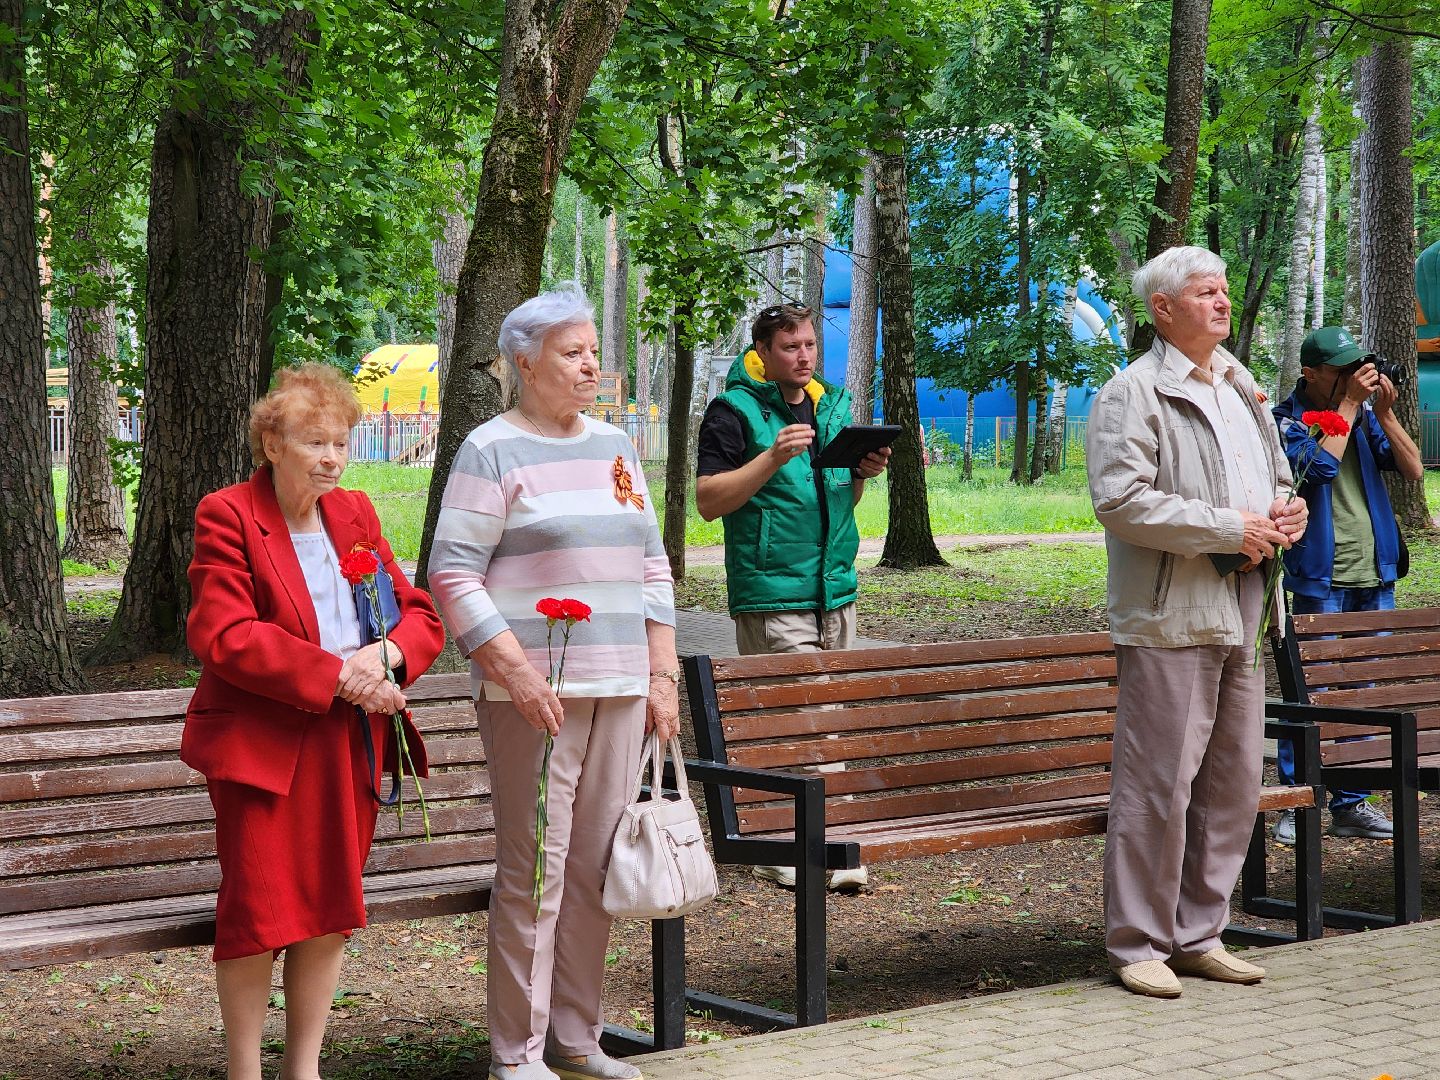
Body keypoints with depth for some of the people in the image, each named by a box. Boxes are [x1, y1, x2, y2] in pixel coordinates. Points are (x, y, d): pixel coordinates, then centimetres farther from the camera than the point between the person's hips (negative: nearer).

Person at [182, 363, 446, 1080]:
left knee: (331, 911, 8)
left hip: (349, 744, 6)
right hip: (261, 744, -5)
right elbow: (222, 635, -17)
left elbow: (422, 616, 12)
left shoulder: (354, 514, 12)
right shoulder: (227, 516, -7)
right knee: (257, 911, -2)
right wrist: (337, 675, -20)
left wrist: (385, 655, -11)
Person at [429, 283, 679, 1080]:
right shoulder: (492, 452, -3)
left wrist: (662, 673, 12)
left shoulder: (614, 447, 17)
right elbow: (452, 575, -9)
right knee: (533, 871, -6)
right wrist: (516, 673, -17)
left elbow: (652, 566, 20)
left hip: (619, 688, 6)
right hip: (536, 693, -6)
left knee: (596, 866, 8)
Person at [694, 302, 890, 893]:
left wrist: (863, 474, 3)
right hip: (772, 595, -7)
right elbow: (708, 500, -10)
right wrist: (773, 458, -19)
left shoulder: (833, 405, 16)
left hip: (834, 590, 7)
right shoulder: (734, 411, -4)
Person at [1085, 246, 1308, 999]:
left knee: (1234, 783, 11)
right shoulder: (1134, 393, -7)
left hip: (1241, 617, 8)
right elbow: (1120, 500, -18)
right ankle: (1138, 945, 2)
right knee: (1158, 787, -7)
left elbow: (1278, 477, 32)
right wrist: (1229, 529, -16)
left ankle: (1199, 934, 21)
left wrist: (1287, 511, 6)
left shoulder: (1241, 390, 20)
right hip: (1169, 619, -8)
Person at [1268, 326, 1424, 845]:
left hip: (1375, 577, 5)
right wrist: (1349, 404, -15)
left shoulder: (1367, 412, 9)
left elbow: (1414, 470, 3)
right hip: (1319, 579, -5)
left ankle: (1350, 804, 17)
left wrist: (1384, 412, -7)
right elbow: (1321, 465, -22)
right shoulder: (1286, 420, -5)